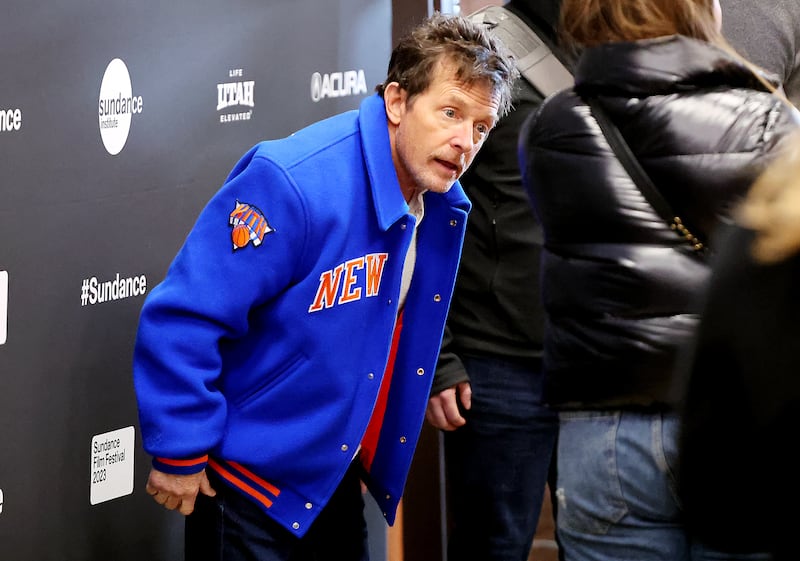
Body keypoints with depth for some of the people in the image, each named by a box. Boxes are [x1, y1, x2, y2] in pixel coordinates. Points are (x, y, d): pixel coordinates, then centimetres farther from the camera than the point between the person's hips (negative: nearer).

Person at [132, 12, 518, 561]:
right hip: (250, 489, -8)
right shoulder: (295, 184, -26)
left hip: (338, 482, 8)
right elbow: (182, 319, -25)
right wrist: (181, 452, -21)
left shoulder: (446, 207, 1)